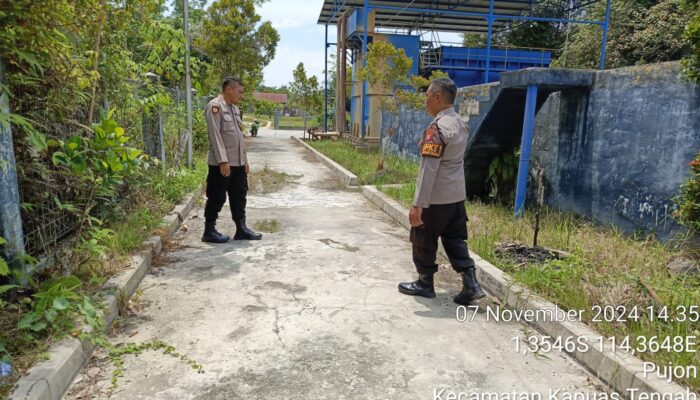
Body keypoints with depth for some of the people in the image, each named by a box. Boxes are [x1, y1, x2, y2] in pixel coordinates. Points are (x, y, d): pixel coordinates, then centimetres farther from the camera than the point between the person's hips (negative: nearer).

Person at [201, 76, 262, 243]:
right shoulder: (215, 106, -11)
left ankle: (241, 229, 20)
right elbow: (215, 135, -19)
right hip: (221, 164, -9)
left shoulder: (234, 108, 16)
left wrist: (245, 159, 15)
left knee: (239, 196, 12)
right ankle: (209, 231, 12)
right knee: (217, 198, 0)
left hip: (238, 163, 9)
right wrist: (223, 160, -24)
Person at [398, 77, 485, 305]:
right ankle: (471, 284, 10)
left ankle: (425, 283, 23)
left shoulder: (437, 128, -20)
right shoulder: (461, 124, 9)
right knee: (455, 240, 14)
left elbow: (428, 169, -25)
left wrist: (418, 204, -24)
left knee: (423, 241, 9)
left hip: (436, 198, -8)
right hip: (457, 195, 8)